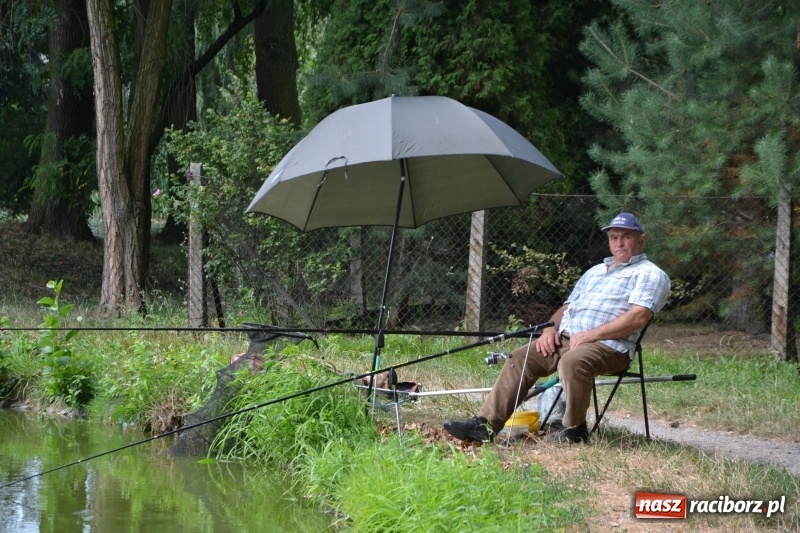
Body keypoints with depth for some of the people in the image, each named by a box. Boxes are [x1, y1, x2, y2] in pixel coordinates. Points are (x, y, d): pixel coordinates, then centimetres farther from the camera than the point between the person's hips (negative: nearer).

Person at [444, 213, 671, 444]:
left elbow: (638, 317, -11)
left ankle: (574, 430, -21)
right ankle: (485, 424, -15)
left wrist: (591, 334, -17)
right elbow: (567, 306, 30)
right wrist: (550, 328, 6)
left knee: (573, 361, -37)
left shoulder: (649, 274, 5)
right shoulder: (595, 271, 31)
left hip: (608, 345, -7)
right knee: (521, 357, -10)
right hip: (564, 338, 7)